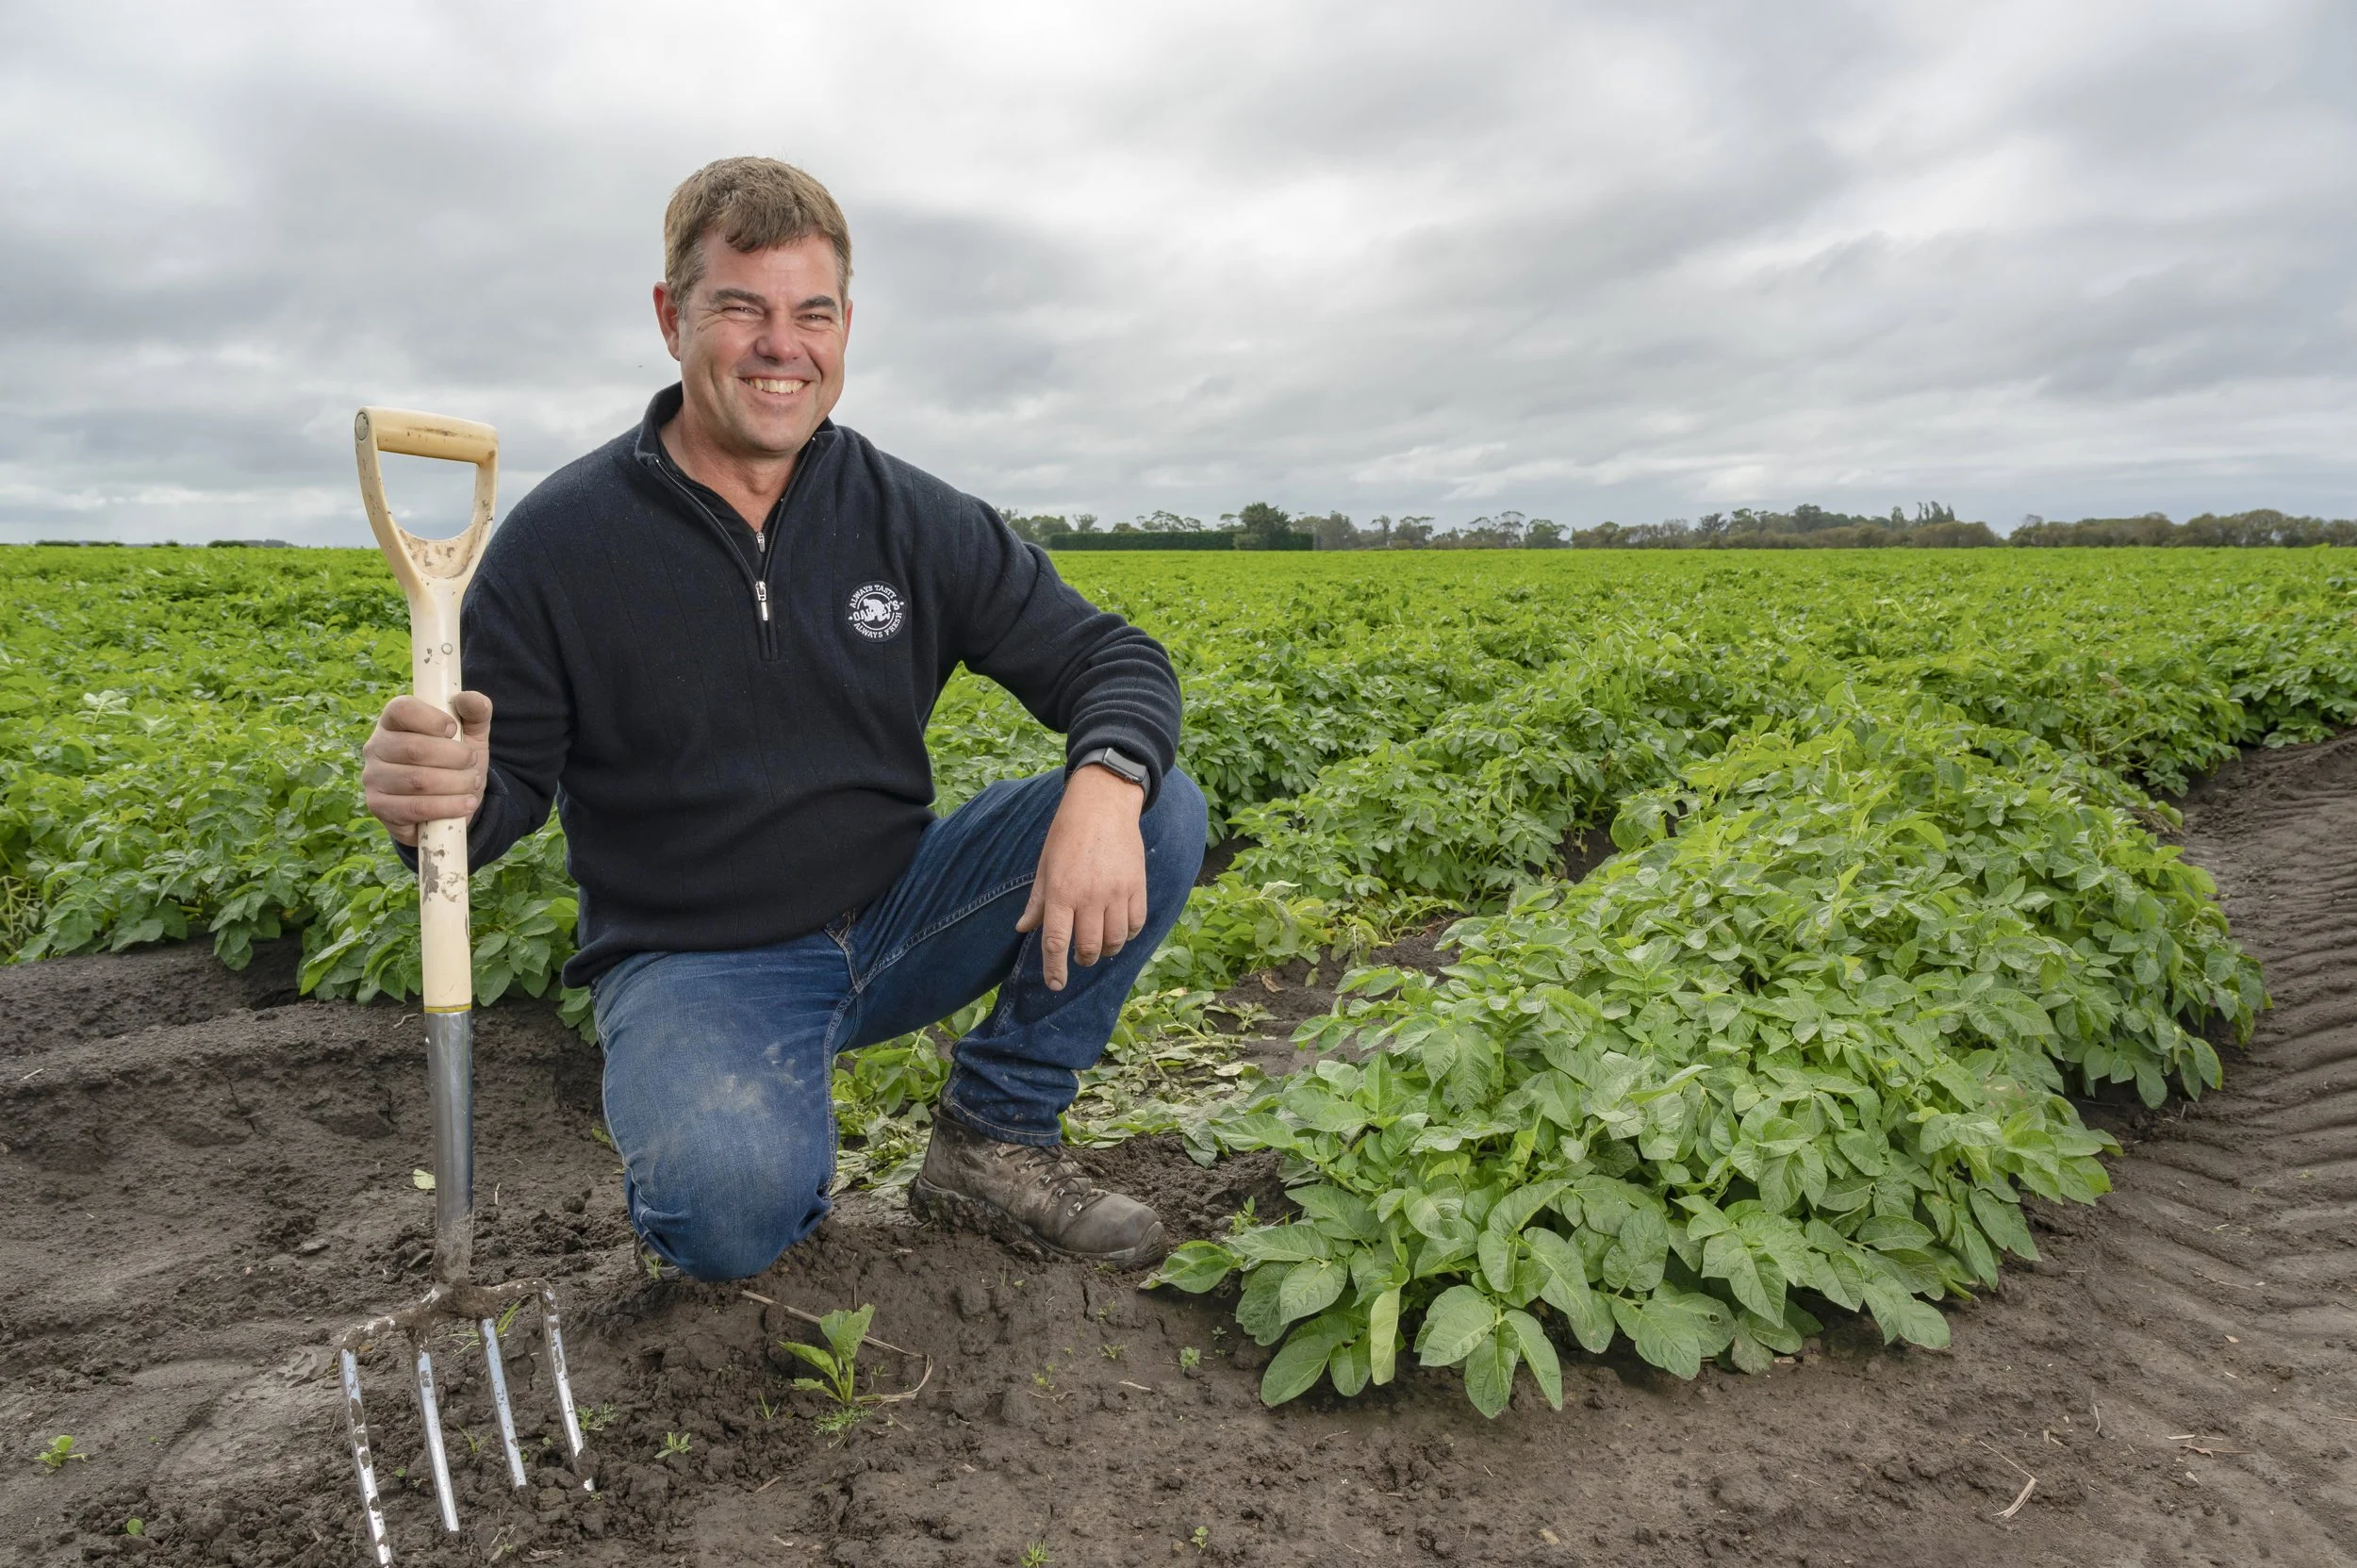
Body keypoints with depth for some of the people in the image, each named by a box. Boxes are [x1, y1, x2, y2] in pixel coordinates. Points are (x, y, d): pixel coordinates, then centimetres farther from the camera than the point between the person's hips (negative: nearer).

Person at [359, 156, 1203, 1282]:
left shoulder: (913, 522, -2)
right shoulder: (559, 542, -7)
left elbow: (1112, 662, -3)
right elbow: (511, 780, -4)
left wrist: (1107, 785, -27)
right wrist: (438, 796, -30)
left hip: (893, 918, 4)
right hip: (695, 961, -3)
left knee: (1162, 809, -16)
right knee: (732, 1205, -35)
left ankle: (994, 1139, -2)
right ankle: (700, 1117, 6)